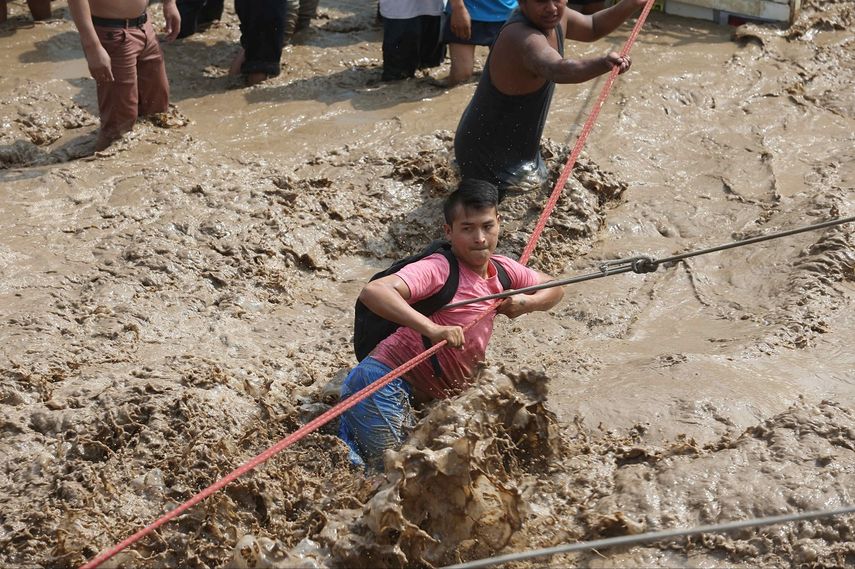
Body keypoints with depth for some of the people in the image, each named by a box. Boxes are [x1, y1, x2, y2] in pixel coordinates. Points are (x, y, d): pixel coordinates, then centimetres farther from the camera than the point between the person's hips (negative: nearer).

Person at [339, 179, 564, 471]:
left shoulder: (501, 269, 7)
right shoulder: (438, 269, -19)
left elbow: (554, 289, 21)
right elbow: (373, 291, -33)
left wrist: (527, 302, -2)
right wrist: (432, 329, -41)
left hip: (409, 396, 9)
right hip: (382, 384, -9)